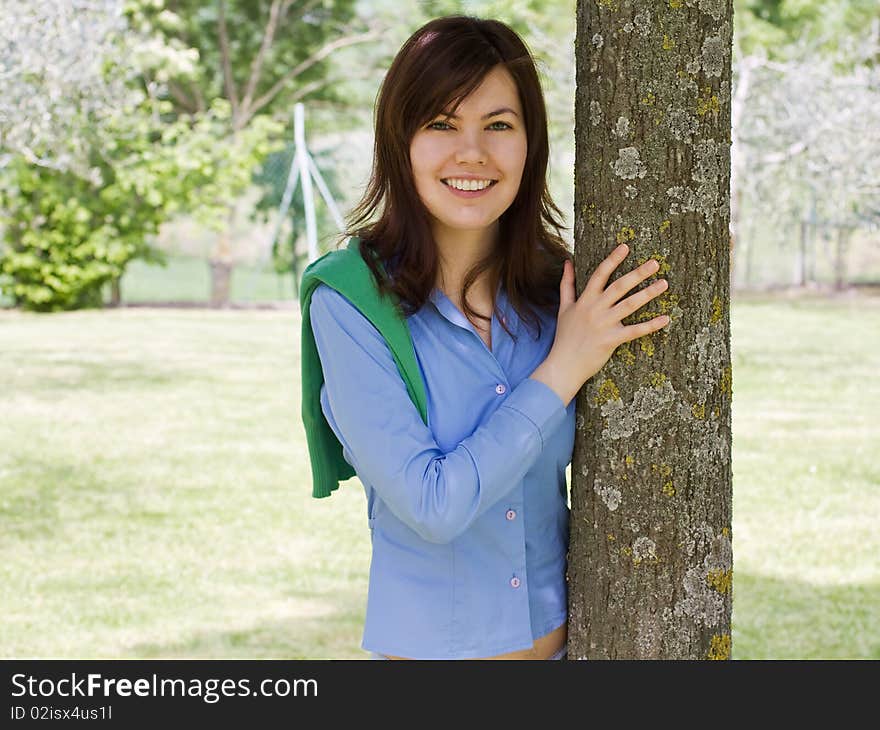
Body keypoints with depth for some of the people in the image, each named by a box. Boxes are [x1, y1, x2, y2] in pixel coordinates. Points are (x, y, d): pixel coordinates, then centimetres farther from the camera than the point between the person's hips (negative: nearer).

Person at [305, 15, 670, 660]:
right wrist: (563, 369, -19)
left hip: (563, 635, 4)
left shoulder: (557, 286, -5)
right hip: (430, 642, -4)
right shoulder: (350, 304, -16)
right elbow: (431, 505, -23)